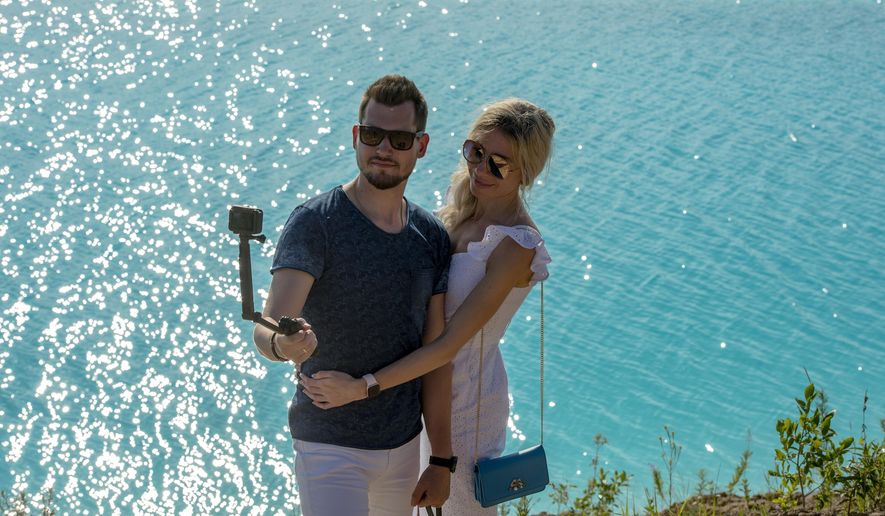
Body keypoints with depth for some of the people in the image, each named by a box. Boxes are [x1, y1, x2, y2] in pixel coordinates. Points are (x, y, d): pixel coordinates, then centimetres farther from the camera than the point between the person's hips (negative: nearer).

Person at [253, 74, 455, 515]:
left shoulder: (433, 238, 4)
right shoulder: (314, 223, -13)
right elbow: (266, 330, -24)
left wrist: (442, 460, 5)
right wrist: (281, 343, -49)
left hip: (404, 444, 5)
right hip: (330, 446, -5)